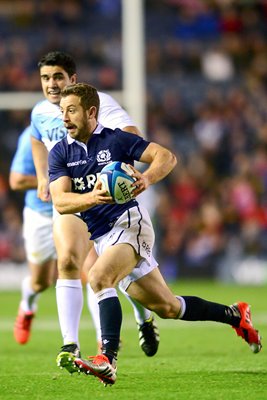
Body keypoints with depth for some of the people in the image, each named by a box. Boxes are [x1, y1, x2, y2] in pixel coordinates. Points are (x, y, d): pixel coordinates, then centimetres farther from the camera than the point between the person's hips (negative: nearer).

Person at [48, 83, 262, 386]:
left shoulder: (116, 139, -4)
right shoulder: (59, 153, 6)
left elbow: (167, 157, -7)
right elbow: (60, 201, -8)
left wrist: (146, 179, -28)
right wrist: (93, 198, -28)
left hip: (130, 222, -5)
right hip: (100, 235, 5)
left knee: (99, 277, -31)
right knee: (166, 307, 11)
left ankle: (108, 361, -40)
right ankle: (234, 316, 31)